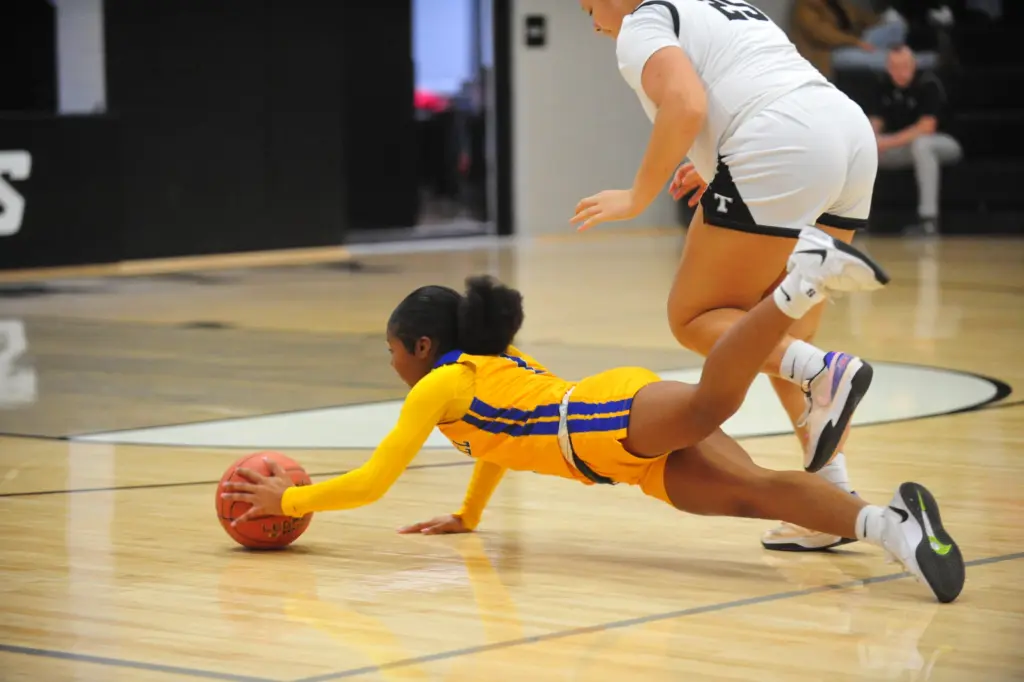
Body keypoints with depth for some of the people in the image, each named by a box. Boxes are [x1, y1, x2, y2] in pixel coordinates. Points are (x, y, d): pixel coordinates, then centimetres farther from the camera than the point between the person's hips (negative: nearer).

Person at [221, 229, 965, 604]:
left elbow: (371, 483, 10)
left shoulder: (439, 385, 12)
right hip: (642, 455, 7)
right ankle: (891, 523, -41)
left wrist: (289, 500, 21)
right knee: (755, 491, -18)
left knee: (711, 400, -38)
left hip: (622, 417, -7)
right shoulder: (493, 364, 36)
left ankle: (804, 278, -42)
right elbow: (501, 440, 53)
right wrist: (466, 517, 60)